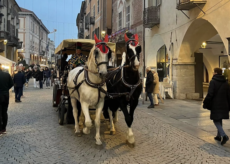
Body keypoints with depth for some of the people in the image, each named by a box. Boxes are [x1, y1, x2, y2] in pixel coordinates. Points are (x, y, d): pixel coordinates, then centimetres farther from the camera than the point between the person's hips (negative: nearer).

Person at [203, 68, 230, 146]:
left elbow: (210, 94, -17)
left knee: (216, 121, -2)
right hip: (223, 106, 6)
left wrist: (205, 104, -9)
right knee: (219, 120, 18)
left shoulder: (213, 82, -12)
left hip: (215, 105, -6)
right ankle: (219, 136, 26)